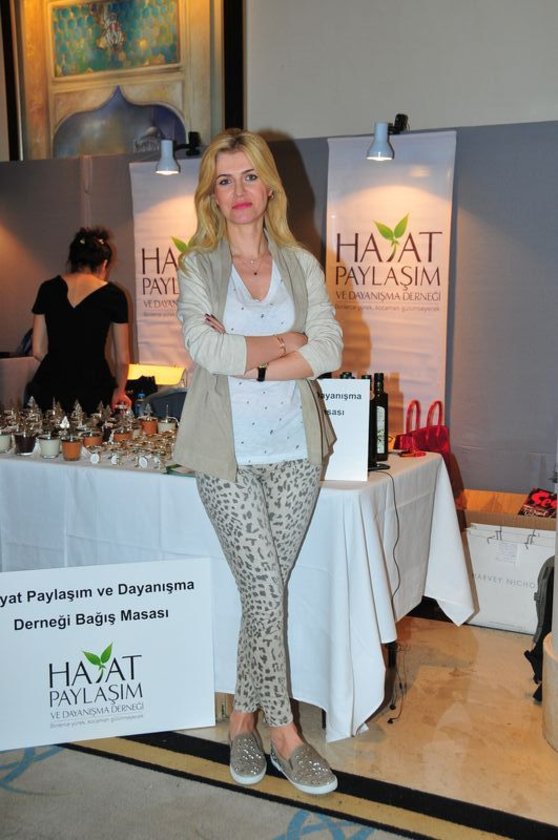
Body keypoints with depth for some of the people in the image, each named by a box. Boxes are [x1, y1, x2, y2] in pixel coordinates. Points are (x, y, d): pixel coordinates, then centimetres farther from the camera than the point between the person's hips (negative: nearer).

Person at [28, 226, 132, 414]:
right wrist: (119, 390, 21)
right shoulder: (113, 295, 0)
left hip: (49, 390, 3)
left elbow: (38, 351, 7)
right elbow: (122, 359, 5)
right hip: (94, 390, -2)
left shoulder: (48, 289, 5)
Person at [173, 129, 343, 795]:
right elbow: (204, 345, -13)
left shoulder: (301, 264, 9)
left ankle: (243, 717, 26)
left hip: (294, 447, 2)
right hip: (229, 452, -2)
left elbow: (329, 349, -4)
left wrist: (251, 362, -13)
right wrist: (289, 341, -7)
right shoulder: (197, 266, 4)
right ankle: (283, 734, 12)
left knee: (266, 590, 7)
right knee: (265, 589, -3)